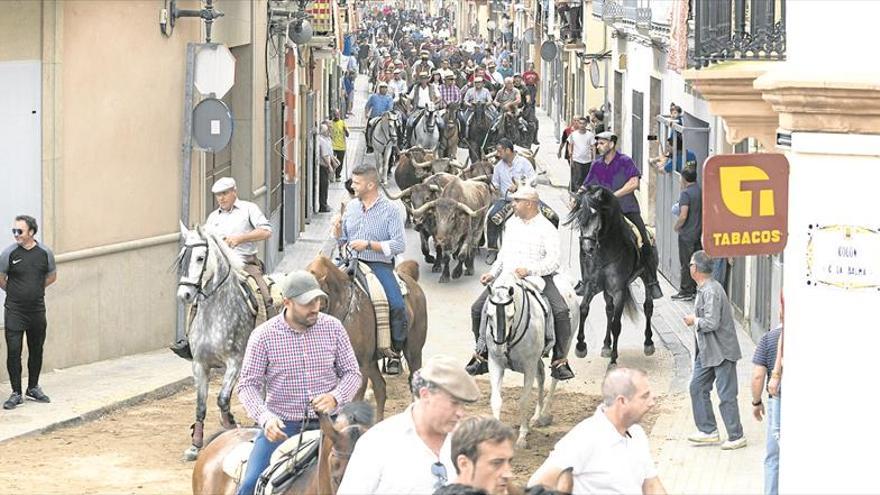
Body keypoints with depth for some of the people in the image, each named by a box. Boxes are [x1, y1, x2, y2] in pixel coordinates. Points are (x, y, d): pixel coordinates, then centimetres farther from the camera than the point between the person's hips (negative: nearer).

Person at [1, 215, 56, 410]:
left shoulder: (45, 253, -1)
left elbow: (52, 276, 15)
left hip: (37, 309, 2)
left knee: (36, 350, 11)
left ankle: (33, 388, 27)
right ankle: (16, 393, 1)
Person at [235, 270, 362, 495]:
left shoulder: (333, 328, 1)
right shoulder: (263, 335, -5)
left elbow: (352, 373, 6)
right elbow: (248, 384, -3)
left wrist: (336, 397, -15)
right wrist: (265, 418, -21)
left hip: (326, 421, 2)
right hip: (281, 424, -2)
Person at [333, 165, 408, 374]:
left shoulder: (389, 210, -2)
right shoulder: (351, 206, 14)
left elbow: (399, 245, -9)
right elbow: (342, 239, 23)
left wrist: (368, 244, -16)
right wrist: (337, 232, -1)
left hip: (379, 265, -4)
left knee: (397, 305, -25)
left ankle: (395, 352, -7)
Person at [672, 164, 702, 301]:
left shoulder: (686, 193, -17)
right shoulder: (701, 191, 5)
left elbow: (683, 216, -23)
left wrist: (676, 226, -7)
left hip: (687, 234, -7)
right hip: (698, 233, 7)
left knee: (686, 264, 0)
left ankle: (686, 292, 4)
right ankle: (695, 290, 18)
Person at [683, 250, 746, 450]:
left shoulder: (711, 291, -21)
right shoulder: (703, 289, 10)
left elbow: (711, 323, -26)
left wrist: (694, 321, -11)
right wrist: (695, 319, 7)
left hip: (722, 351, -10)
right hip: (707, 351, 10)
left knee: (726, 395, -3)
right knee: (697, 388, 12)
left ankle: (736, 437, 5)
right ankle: (708, 430, 20)